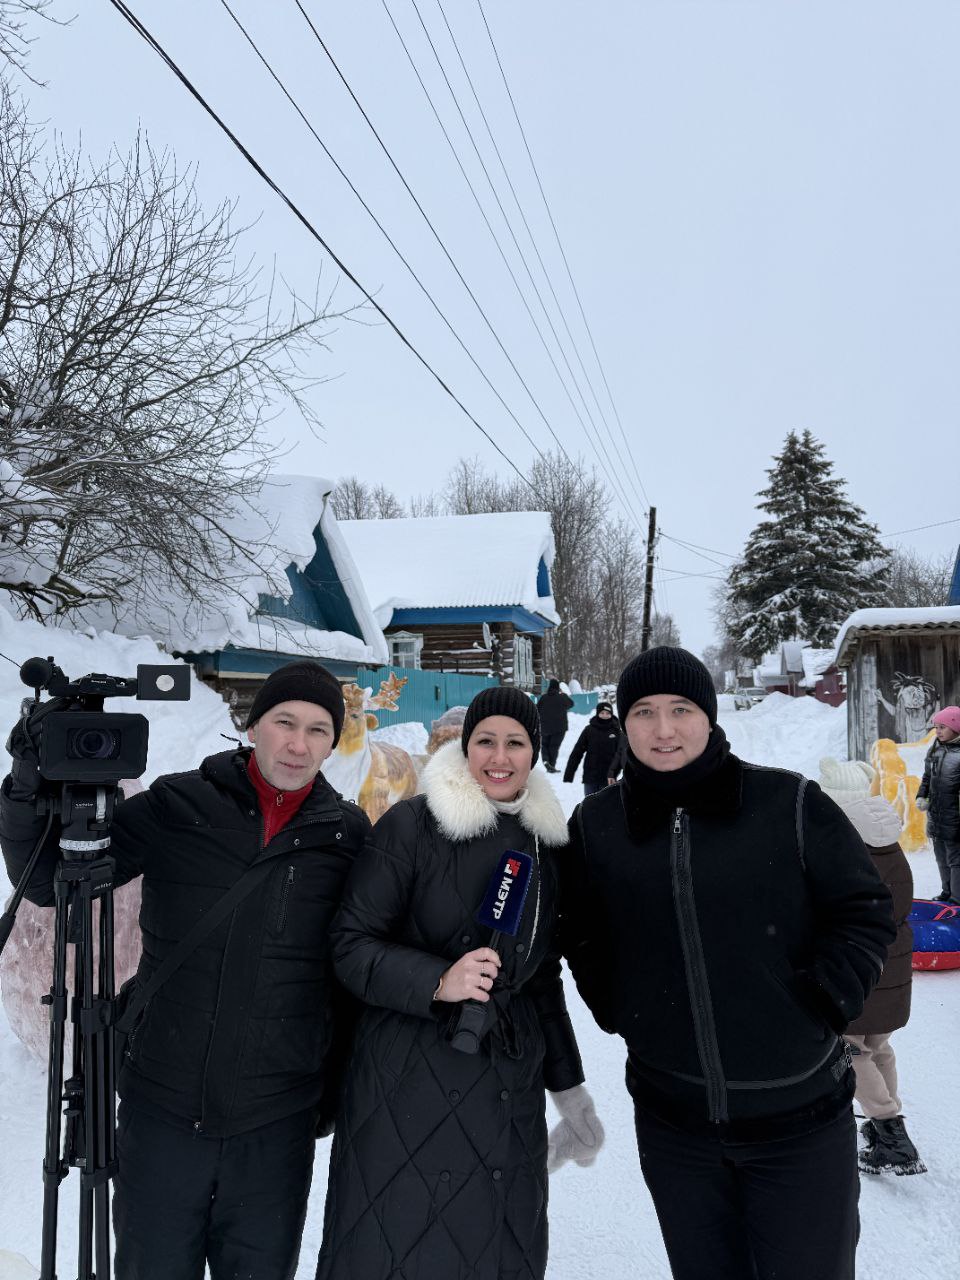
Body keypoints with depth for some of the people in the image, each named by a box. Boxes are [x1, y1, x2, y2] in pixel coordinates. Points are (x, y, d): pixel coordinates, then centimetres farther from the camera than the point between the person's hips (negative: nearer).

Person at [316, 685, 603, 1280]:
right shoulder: (411, 825, -9)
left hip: (511, 1088, 5)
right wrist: (437, 981, -24)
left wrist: (569, 1087, 18)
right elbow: (352, 946, -9)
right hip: (409, 1078, -4)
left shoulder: (548, 842, 7)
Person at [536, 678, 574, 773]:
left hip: (545, 727, 2)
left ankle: (545, 760, -6)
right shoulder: (563, 697, -9)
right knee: (554, 745, 6)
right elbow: (571, 704, 10)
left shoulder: (543, 697, -4)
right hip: (559, 727, -2)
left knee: (545, 744, 17)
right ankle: (552, 766, 4)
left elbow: (537, 711, 1)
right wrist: (564, 693, 18)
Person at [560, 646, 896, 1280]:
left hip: (801, 1118, -2)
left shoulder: (790, 803, -10)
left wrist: (825, 1001, -10)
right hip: (672, 1122, 2)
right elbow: (582, 936, 10)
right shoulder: (596, 823, -3)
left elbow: (866, 912, -2)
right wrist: (616, 1010, 0)